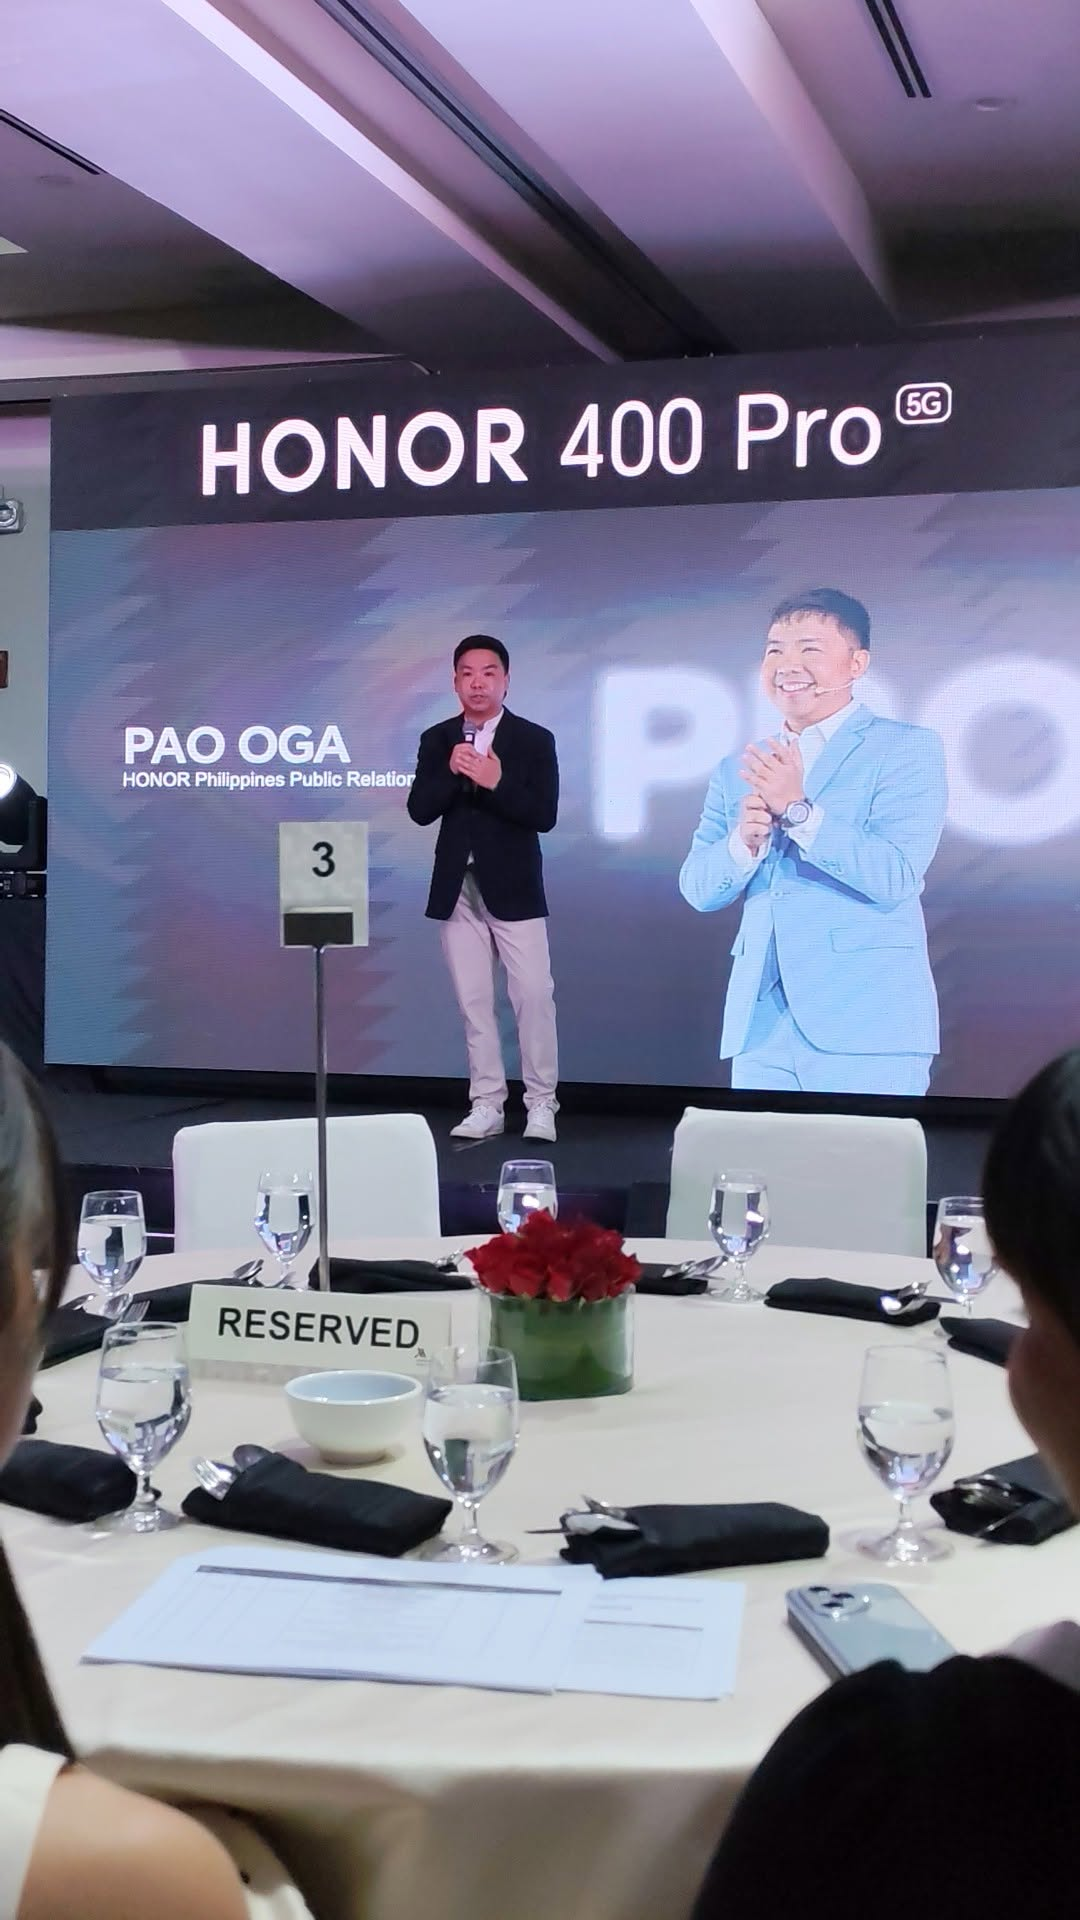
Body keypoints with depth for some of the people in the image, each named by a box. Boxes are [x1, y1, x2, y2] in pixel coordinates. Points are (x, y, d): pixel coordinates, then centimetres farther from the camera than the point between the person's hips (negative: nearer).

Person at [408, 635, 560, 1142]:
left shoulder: (534, 739, -2)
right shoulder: (436, 740, 7)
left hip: (513, 887, -3)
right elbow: (419, 810, -2)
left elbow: (544, 815, -11)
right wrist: (451, 772, -18)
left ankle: (541, 1104, 6)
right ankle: (486, 1105, 13)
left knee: (533, 995, -3)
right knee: (473, 1002, 7)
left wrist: (496, 782, -24)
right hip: (458, 888, 3)